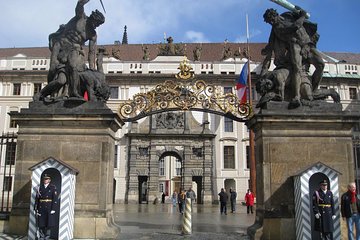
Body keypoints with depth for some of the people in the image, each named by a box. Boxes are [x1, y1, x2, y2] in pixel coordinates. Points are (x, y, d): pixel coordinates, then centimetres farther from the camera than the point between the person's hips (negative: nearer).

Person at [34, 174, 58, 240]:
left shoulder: (53, 187, -1)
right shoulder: (39, 188, 8)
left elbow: (55, 199, -7)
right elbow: (37, 199, 8)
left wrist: (53, 209, -14)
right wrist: (35, 209, 3)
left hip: (49, 208, -3)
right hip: (41, 208, 3)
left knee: (49, 223, -2)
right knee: (41, 224, 3)